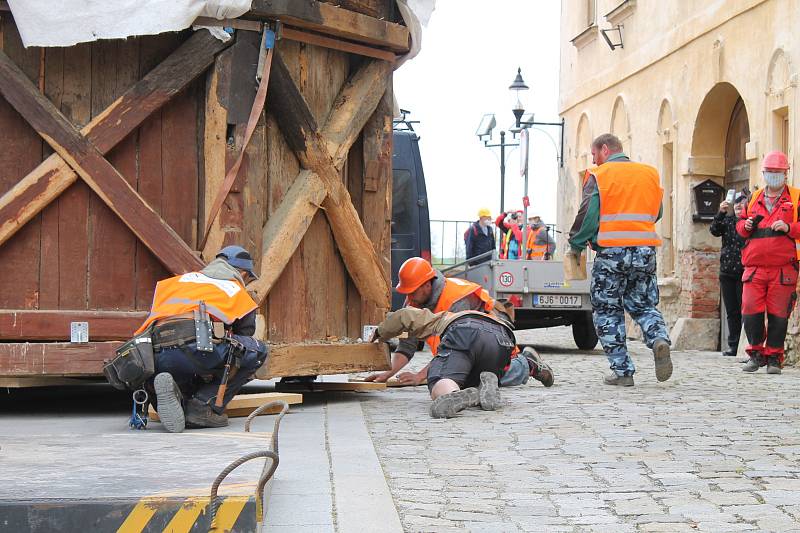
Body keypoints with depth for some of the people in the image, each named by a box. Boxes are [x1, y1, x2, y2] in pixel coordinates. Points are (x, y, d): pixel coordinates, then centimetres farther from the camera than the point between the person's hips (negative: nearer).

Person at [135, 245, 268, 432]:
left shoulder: (180, 279, 37)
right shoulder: (239, 293, 28)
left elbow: (150, 320, 38)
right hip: (197, 345, -5)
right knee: (258, 351, 18)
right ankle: (205, 406, 2)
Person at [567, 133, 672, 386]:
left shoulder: (597, 176, -3)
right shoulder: (649, 173, 12)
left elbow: (587, 216, -8)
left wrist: (575, 246, 4)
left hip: (611, 252, -4)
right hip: (645, 251, 4)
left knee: (608, 312, 7)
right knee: (644, 306, 16)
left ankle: (622, 370, 3)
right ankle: (659, 338, -14)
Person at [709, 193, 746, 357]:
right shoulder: (728, 220, 10)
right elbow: (714, 230, -5)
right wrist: (721, 213, -17)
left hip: (744, 274, -4)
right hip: (727, 273, 4)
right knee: (732, 312, 9)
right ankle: (733, 345, 15)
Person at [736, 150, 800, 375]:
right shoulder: (754, 199, 17)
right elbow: (740, 224, 24)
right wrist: (745, 226, 2)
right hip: (754, 266, 3)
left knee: (778, 314, -1)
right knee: (750, 312, -4)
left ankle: (774, 357, 10)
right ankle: (756, 354, 11)